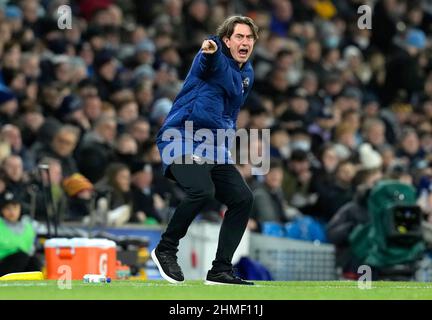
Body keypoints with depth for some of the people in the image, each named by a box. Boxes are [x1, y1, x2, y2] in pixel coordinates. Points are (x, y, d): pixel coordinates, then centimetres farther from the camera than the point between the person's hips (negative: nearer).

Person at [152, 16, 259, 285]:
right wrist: (211, 50, -59)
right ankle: (166, 249, -10)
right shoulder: (216, 59, -9)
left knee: (243, 198, -1)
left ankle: (221, 270, 6)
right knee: (202, 190, -30)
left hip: (213, 149, 8)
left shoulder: (247, 73, 15)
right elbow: (213, 62, -36)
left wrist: (226, 134, 13)